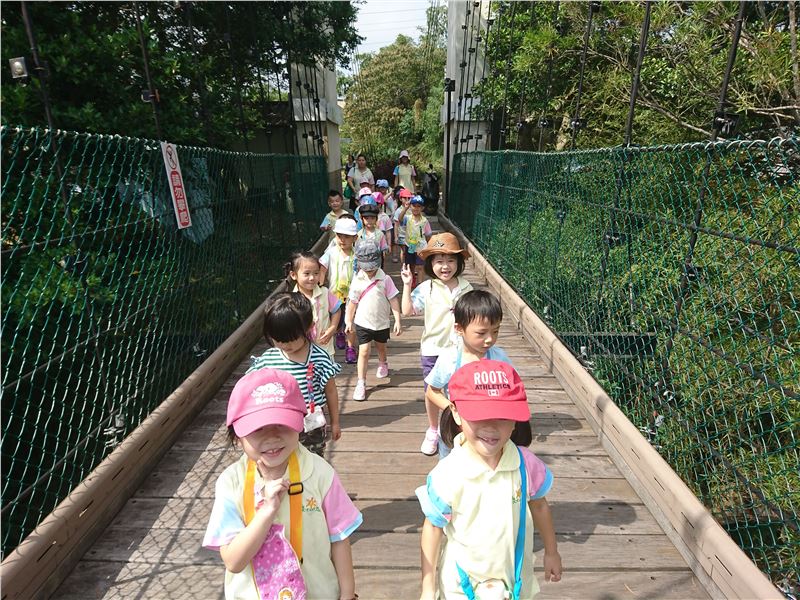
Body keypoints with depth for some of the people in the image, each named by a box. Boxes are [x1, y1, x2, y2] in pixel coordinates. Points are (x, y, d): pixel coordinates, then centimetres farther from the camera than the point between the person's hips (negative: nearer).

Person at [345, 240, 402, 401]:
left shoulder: (385, 279, -13)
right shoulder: (357, 280, -9)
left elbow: (393, 300, -11)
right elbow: (352, 302, 2)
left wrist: (398, 321, -13)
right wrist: (349, 321, 6)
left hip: (381, 323, 1)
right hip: (363, 323, 0)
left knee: (381, 346, 23)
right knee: (364, 352, -5)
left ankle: (383, 364, 55)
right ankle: (361, 383, 3)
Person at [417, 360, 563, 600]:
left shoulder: (526, 464, -19)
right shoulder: (447, 475, -27)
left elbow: (539, 506, 0)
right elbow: (433, 527, -14)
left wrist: (551, 552, 13)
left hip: (516, 578, 2)